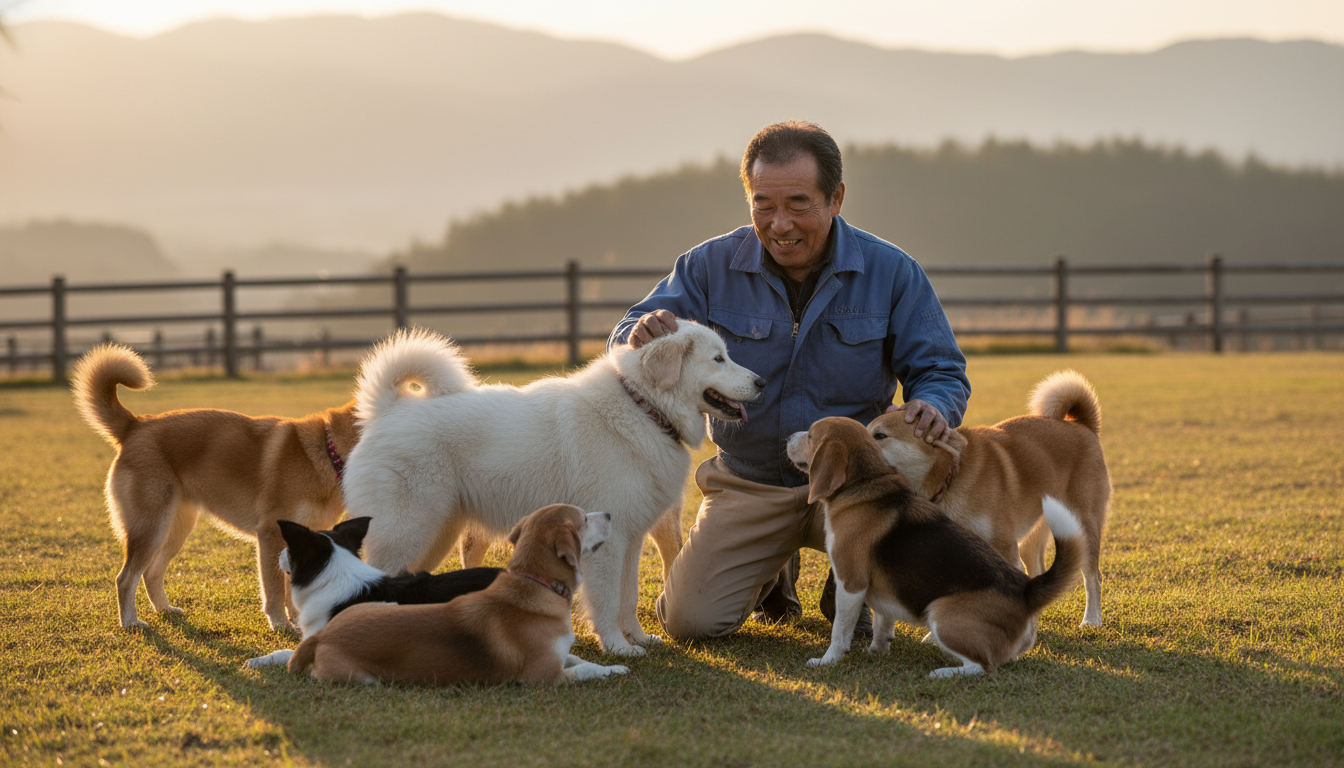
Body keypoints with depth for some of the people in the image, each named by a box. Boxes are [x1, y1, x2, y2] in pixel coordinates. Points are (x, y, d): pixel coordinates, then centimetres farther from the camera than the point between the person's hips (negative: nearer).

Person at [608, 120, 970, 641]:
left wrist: (933, 407, -30)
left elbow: (942, 372, -3)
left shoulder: (892, 274, -7)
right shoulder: (710, 267, -5)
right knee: (690, 620, -14)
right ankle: (771, 572, 24)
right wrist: (644, 336, -34)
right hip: (748, 488, 1)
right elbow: (626, 345, -7)